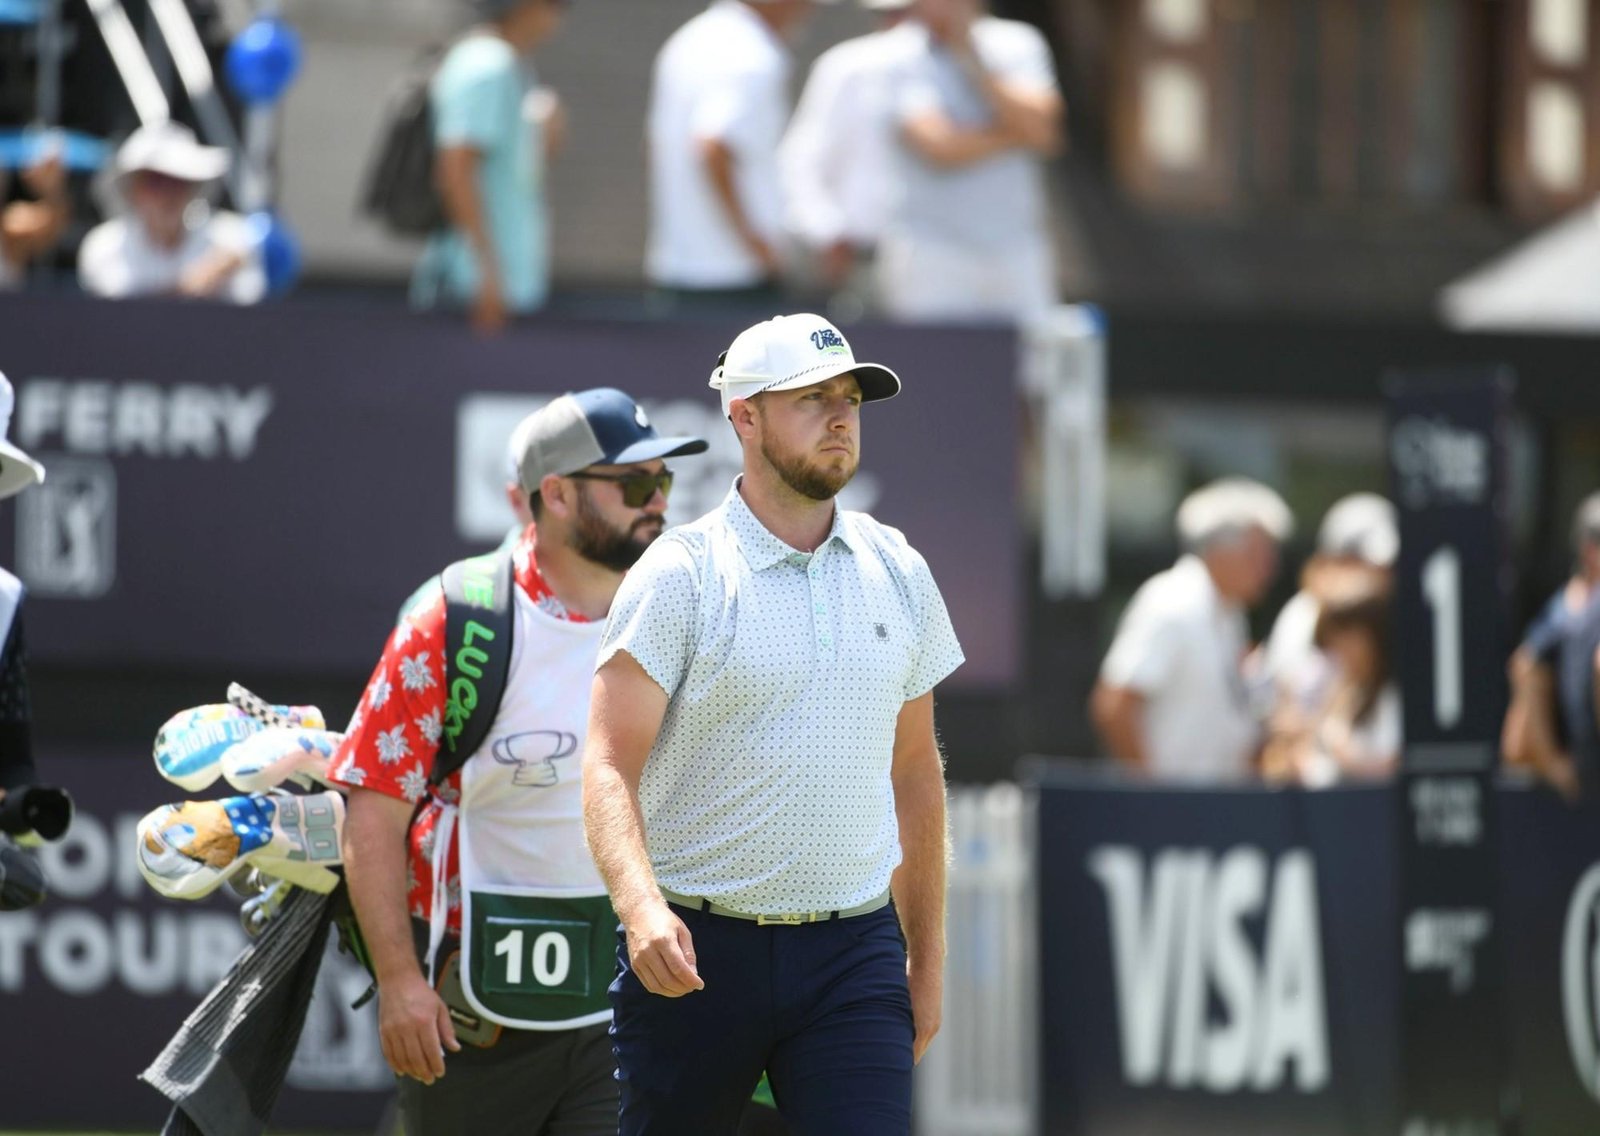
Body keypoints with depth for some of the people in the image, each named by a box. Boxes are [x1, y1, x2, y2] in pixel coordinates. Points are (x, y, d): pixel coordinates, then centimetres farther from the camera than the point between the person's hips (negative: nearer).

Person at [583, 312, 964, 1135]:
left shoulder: (898, 573, 10)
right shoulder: (679, 576, -5)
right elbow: (609, 769, -13)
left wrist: (926, 955, 19)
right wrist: (641, 907, -31)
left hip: (853, 952, 3)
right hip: (694, 952, -3)